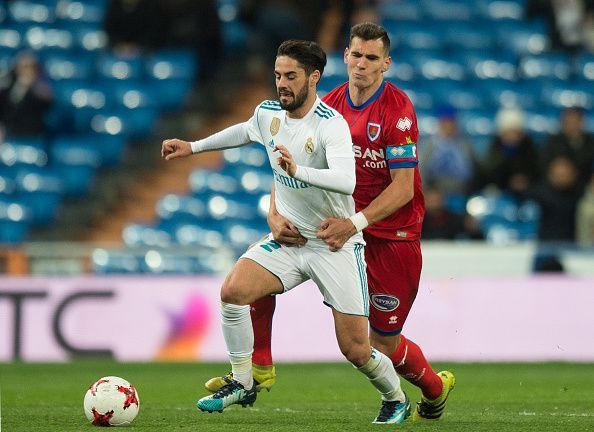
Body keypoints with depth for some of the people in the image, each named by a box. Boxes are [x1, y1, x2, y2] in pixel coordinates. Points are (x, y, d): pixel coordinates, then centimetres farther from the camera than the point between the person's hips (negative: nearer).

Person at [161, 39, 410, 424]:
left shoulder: (331, 124, -22)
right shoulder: (268, 113, 0)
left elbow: (346, 181, -39)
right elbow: (246, 132, 27)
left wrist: (298, 170, -53)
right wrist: (193, 147, 28)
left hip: (337, 246, -5)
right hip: (288, 240, 5)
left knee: (356, 351, -5)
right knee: (233, 291, -21)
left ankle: (396, 399, 27)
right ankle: (243, 385, -4)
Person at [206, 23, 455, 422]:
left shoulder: (397, 109, -17)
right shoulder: (329, 105, -1)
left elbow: (403, 188, -20)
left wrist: (355, 223, -32)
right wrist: (275, 214, -18)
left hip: (392, 235, -5)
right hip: (340, 221, 5)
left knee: (383, 343, -1)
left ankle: (435, 388, 32)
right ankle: (259, 368, -1)